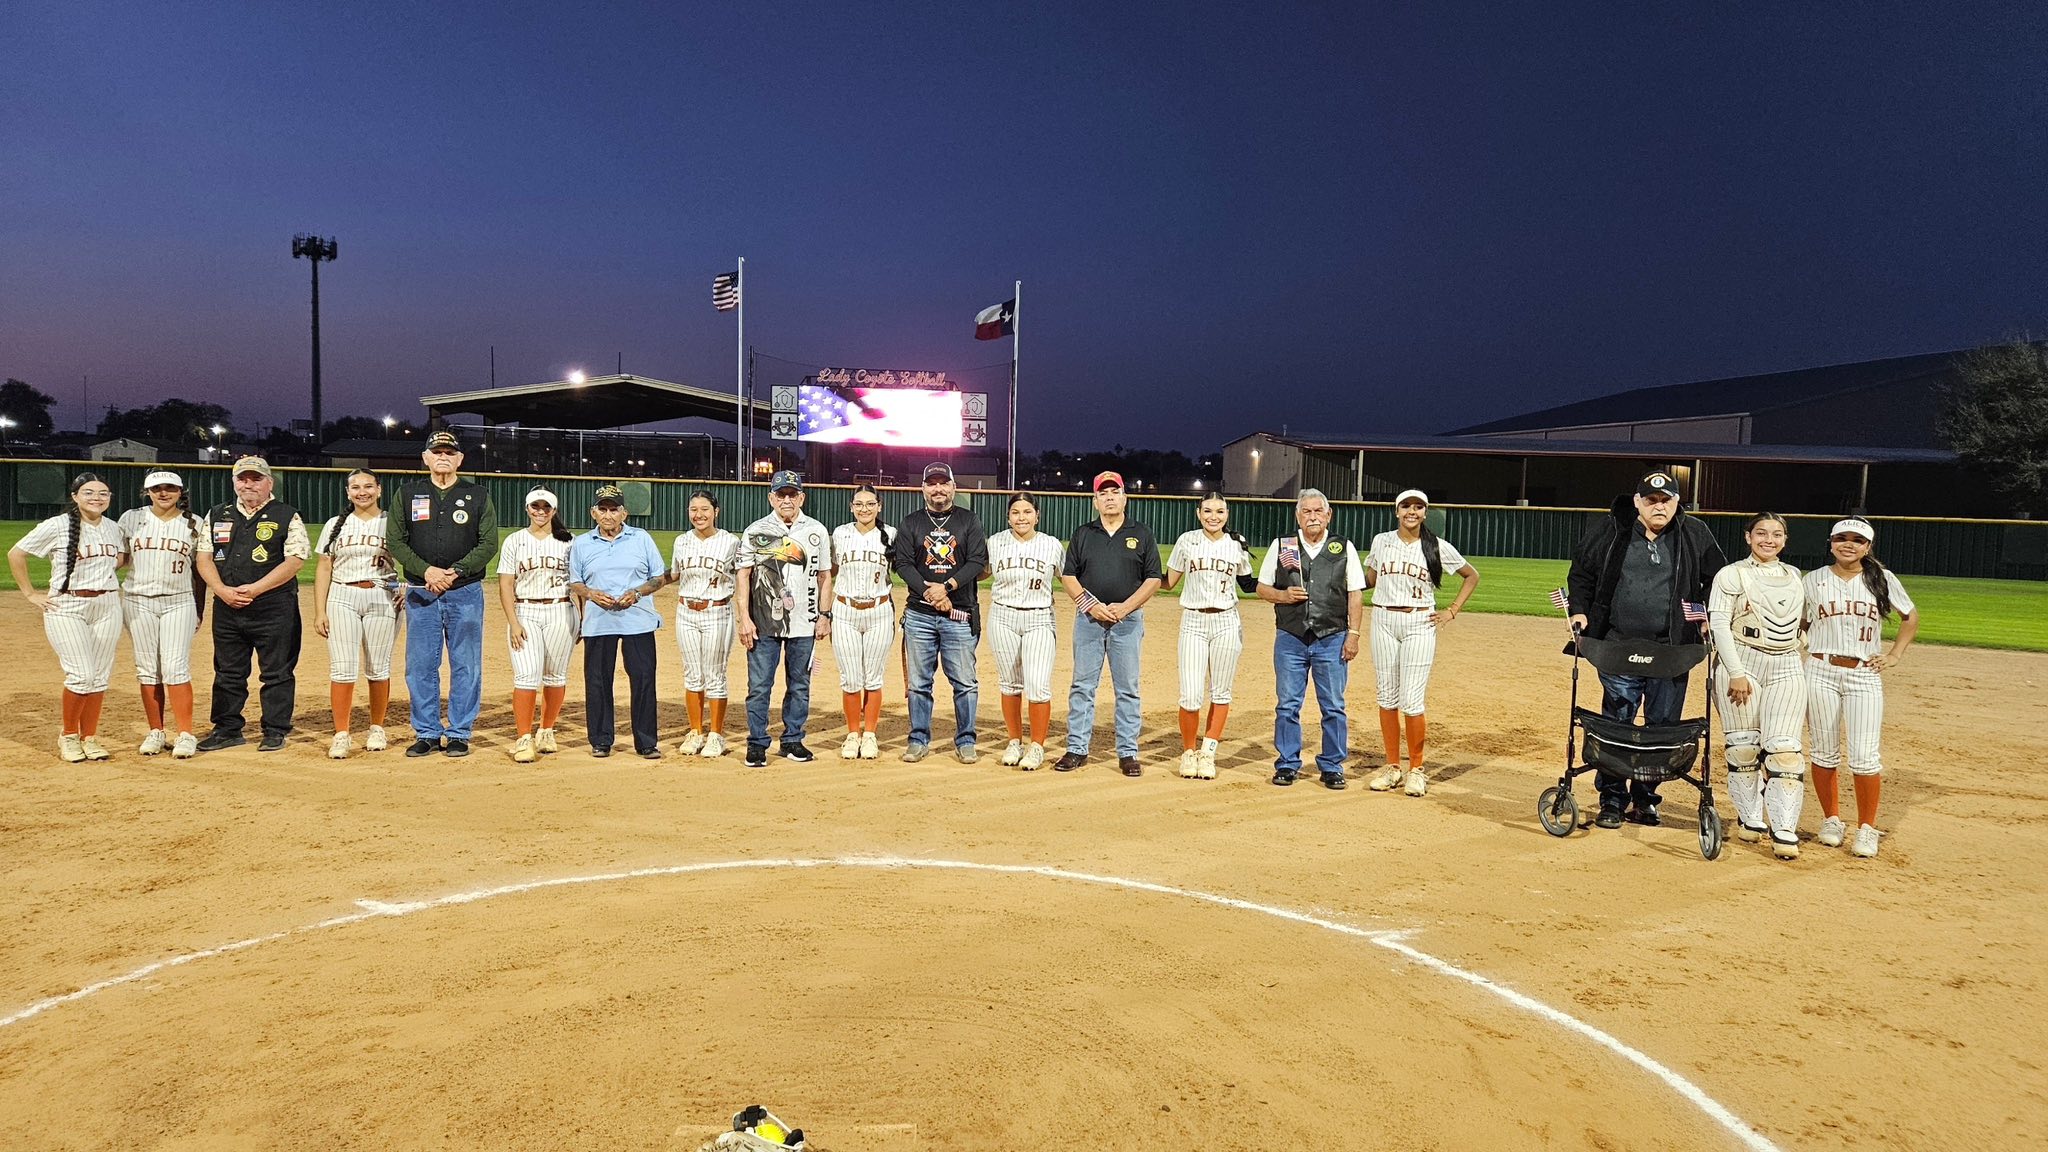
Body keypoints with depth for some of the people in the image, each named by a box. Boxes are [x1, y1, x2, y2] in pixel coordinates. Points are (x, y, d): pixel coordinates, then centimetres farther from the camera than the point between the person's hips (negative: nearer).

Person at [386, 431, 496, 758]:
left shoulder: (478, 495, 4)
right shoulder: (407, 494, 8)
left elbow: (489, 543, -2)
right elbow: (394, 540, 2)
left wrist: (454, 572, -14)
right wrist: (426, 571, -13)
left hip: (465, 593, -1)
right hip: (420, 593, 1)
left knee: (466, 666, 2)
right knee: (420, 666, 4)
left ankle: (459, 734, 10)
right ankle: (427, 734, 14)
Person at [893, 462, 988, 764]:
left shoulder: (969, 521, 6)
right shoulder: (910, 523, 9)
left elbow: (978, 561, -3)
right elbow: (902, 563, 0)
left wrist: (947, 587, -15)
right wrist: (929, 592, -14)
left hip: (960, 616, -1)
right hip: (919, 615, 1)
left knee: (965, 682, 0)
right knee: (919, 682, 6)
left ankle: (965, 742, 10)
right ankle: (919, 741, 15)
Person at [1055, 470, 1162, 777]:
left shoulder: (1142, 535, 6)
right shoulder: (1082, 534, 9)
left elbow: (1153, 579, 2)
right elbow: (1068, 576, 6)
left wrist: (1124, 607, -11)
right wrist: (1092, 605, -9)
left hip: (1128, 620, -1)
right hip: (1088, 619, 1)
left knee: (1127, 689, 2)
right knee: (1082, 686, 3)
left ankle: (1128, 753, 9)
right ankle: (1077, 749, 10)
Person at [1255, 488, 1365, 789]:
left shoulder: (1344, 548, 5)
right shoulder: (1281, 546, 6)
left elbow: (1355, 594, 5)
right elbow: (1262, 587, 10)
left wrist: (1353, 634, -3)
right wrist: (1283, 595, -10)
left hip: (1332, 640, -1)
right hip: (1290, 639, 1)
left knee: (1333, 707, 3)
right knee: (1287, 705, 6)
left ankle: (1332, 766, 14)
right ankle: (1287, 764, 16)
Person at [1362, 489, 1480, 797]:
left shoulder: (1438, 547, 0)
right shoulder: (1381, 541, 6)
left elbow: (1472, 576, 11)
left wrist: (1452, 611, 4)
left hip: (1420, 624, -2)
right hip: (1384, 622, 2)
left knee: (1411, 701, -7)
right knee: (1387, 698, 5)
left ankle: (1416, 769, 8)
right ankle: (1392, 767, 15)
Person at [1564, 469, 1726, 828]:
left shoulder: (1695, 535, 5)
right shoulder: (1608, 530, 2)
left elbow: (1718, 580, 14)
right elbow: (1581, 573, 11)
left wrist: (1711, 617, 1)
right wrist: (1579, 611, -1)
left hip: (1672, 651, 1)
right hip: (1618, 647, -1)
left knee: (1663, 727, 7)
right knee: (1616, 724, 3)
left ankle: (1644, 799, 20)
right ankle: (1612, 800, 12)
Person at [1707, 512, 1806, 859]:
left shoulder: (1795, 576, 15)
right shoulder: (1732, 575, 0)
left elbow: (1806, 619, 25)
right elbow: (1719, 624, -7)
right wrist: (1736, 673, -14)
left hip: (1786, 668, 3)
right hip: (1741, 663, -3)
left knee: (1784, 746, -7)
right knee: (1743, 745, 2)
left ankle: (1784, 831, -7)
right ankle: (1750, 818, 17)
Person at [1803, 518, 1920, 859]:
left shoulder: (1883, 579, 5)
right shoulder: (1814, 580, 6)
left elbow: (1911, 617, 17)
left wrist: (1894, 655, 6)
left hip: (1865, 676, -1)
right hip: (1821, 673, 1)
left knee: (1864, 757, -6)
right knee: (1825, 752, 7)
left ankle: (1867, 828, 8)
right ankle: (1831, 819, 22)